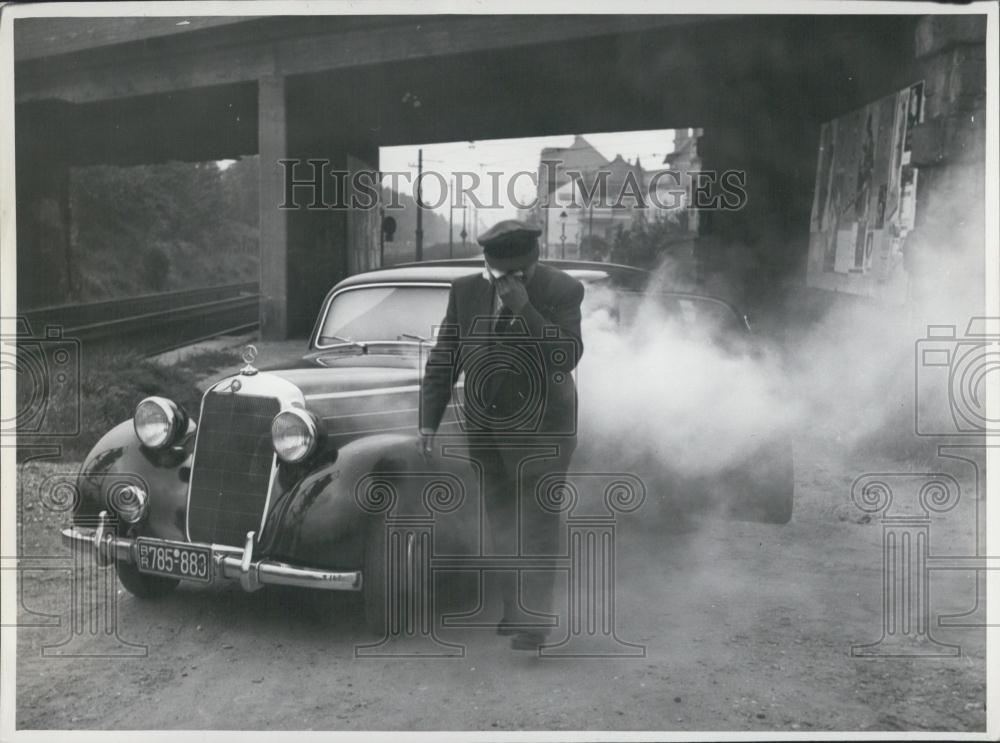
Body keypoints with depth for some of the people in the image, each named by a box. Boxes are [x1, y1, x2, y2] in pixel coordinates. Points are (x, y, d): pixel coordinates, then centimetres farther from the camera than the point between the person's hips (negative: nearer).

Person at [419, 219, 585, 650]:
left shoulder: (562, 291, -13)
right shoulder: (467, 291, -3)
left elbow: (567, 357, -23)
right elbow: (443, 360, 2)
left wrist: (524, 310, -30)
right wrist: (429, 421, -1)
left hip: (540, 426, -4)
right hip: (484, 424, 4)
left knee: (536, 518, -5)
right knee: (501, 518, 11)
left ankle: (534, 618, -1)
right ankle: (515, 605, 23)